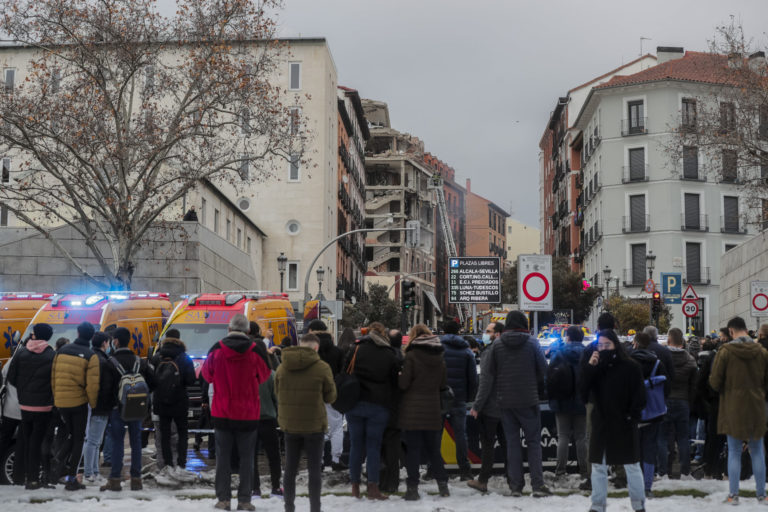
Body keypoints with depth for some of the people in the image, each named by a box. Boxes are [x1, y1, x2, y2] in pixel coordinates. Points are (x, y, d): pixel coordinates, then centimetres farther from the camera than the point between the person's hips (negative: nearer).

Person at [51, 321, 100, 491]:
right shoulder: (91, 356, -10)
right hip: (79, 402, -4)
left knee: (71, 435, 23)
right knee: (79, 439, 7)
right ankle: (71, 478, 5)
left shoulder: (62, 350, 3)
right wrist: (93, 404, -1)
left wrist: (56, 398, 16)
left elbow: (53, 376, 6)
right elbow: (92, 384, -15)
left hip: (61, 401, 4)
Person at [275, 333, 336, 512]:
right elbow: (330, 397, -3)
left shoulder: (283, 367, 0)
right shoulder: (322, 367, -11)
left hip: (289, 425, 3)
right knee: (315, 470, 6)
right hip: (314, 425, -3)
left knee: (290, 468, 12)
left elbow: (278, 393, 8)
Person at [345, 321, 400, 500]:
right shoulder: (390, 355, 2)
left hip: (355, 404, 1)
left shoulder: (357, 349, 3)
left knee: (356, 445, 8)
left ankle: (355, 487, 13)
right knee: (374, 446, 3)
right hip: (378, 407, -1)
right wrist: (390, 403, 17)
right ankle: (373, 488, -2)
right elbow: (395, 383, 6)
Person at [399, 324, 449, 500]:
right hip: (432, 410, 4)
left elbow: (403, 383, -12)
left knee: (413, 449, 1)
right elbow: (443, 383, 10)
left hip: (412, 410, -4)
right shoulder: (439, 356, 5)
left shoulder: (412, 355, -10)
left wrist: (399, 378, 9)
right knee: (433, 449, 16)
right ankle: (442, 484, 16)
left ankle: (413, 487, 0)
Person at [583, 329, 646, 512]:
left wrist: (631, 416, -12)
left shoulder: (630, 367, -5)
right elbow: (583, 392, -6)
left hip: (624, 425, -3)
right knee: (598, 467, 8)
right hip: (600, 424, 3)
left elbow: (639, 396, -2)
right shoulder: (595, 367, 5)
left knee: (632, 466, 5)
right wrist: (589, 367, -15)